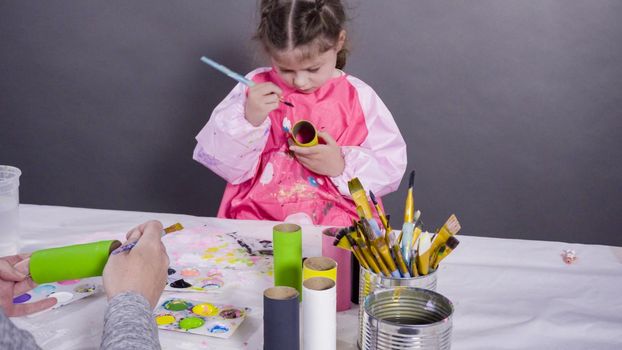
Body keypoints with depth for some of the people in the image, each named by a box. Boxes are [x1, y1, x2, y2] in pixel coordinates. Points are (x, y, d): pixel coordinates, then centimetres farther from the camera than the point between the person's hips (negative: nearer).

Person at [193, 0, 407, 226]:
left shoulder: (358, 97, -1)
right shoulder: (255, 88, 1)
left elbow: (391, 169, 1)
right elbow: (223, 162, 0)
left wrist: (342, 167, -15)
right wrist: (249, 121, -16)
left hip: (337, 226, -1)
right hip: (257, 219, 1)